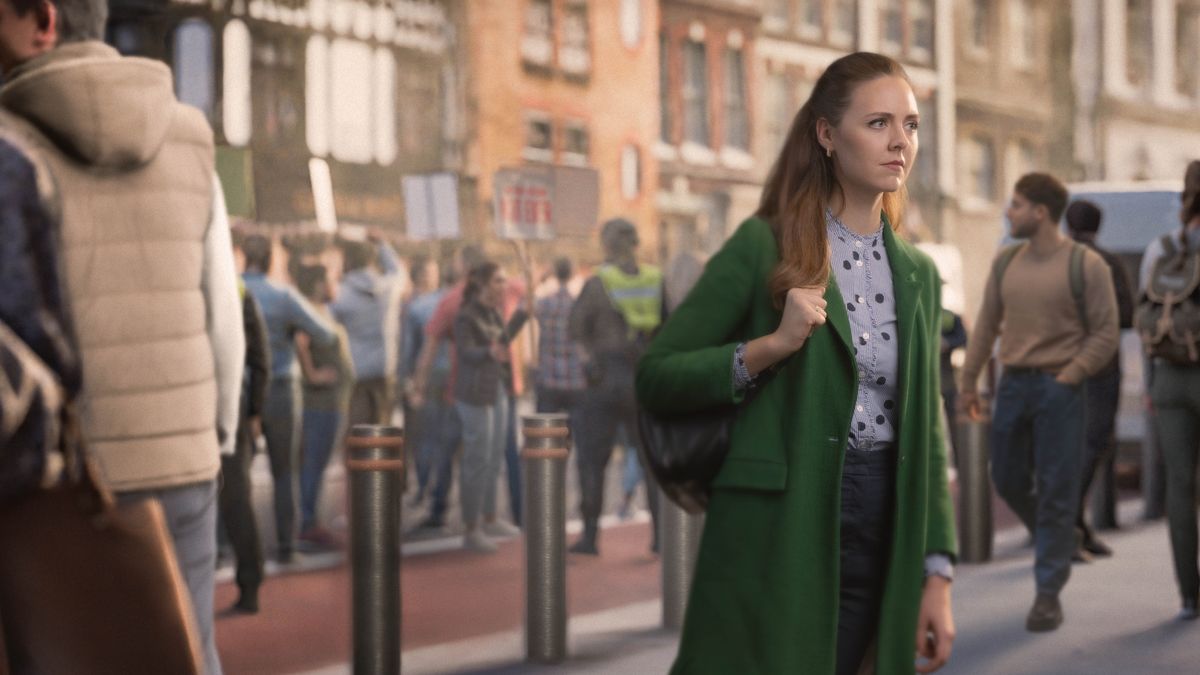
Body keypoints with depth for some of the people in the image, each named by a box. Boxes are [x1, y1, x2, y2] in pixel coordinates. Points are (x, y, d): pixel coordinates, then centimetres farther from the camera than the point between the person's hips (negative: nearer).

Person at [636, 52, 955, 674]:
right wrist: (773, 345, -19)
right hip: (776, 534, -5)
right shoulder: (764, 247, -4)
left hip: (881, 534, 5)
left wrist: (937, 573, 9)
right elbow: (656, 378, -6)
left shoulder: (918, 274, 12)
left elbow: (925, 431, 14)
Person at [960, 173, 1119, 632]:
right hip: (1013, 384, 5)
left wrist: (1066, 379, -11)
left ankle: (1049, 593, 5)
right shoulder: (1006, 263, 8)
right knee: (1007, 479, 9)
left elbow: (1105, 335, -5)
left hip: (1058, 388, -5)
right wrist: (969, 382, 12)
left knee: (1055, 491, -2)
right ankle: (1056, 543, 36)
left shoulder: (1086, 265, -6)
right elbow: (986, 326, 13)